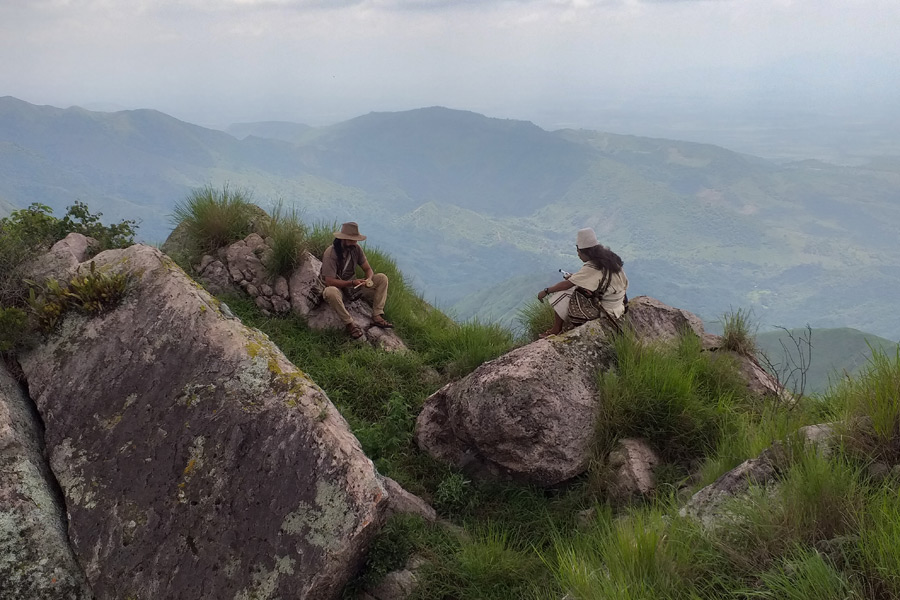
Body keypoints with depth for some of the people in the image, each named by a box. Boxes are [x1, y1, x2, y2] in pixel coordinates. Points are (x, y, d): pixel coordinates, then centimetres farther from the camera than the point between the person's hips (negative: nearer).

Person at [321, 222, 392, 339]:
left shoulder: (356, 249, -3)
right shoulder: (330, 253, -22)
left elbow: (368, 269, 3)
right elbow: (329, 281, -26)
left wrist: (369, 279, -22)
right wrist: (352, 283, -34)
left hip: (354, 286, 6)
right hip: (338, 288, -6)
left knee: (382, 278, -10)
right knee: (330, 292, -43)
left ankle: (377, 316, -18)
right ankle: (349, 324, -27)